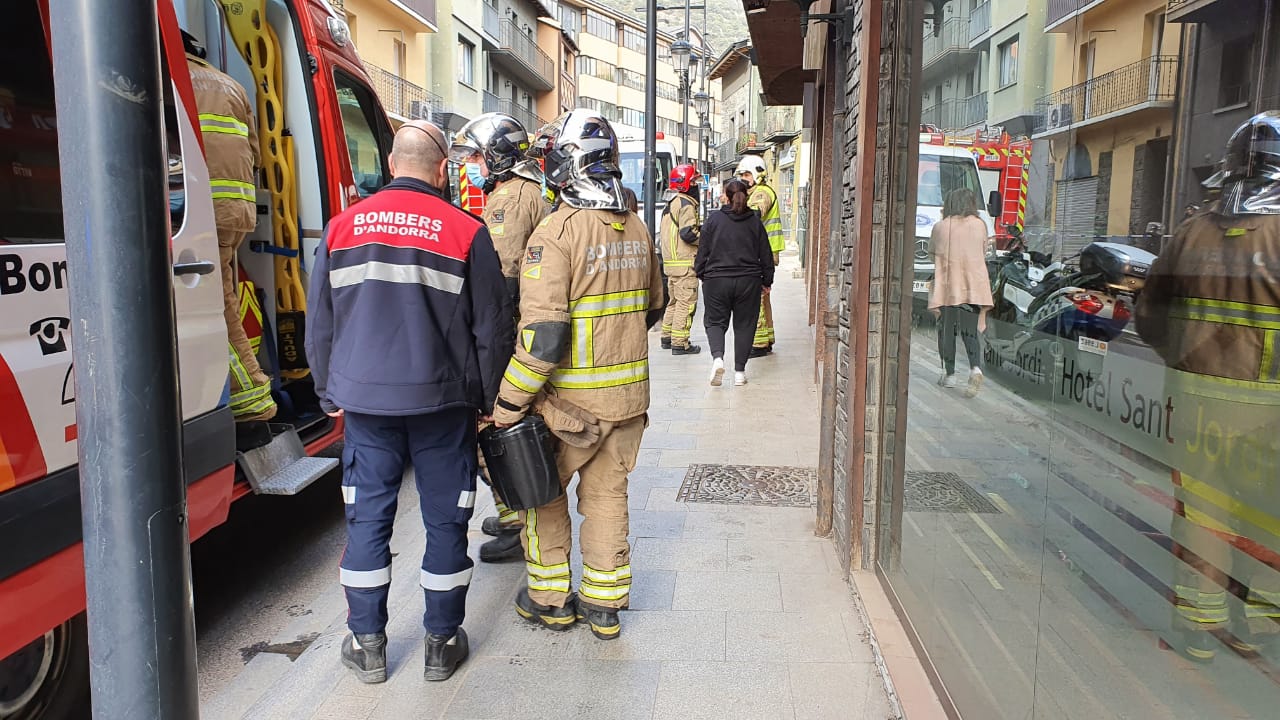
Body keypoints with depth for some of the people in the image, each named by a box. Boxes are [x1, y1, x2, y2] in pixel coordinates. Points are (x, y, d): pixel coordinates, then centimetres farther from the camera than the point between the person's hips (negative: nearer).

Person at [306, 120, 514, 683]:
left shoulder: (343, 227, 3)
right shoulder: (466, 231, -6)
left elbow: (319, 325, 9)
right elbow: (492, 329, -3)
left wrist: (329, 394, 19)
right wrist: (488, 399, 9)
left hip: (364, 400, 3)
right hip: (442, 403, -2)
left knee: (367, 517, 12)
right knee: (444, 520, 9)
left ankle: (367, 646, 22)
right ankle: (442, 644, 20)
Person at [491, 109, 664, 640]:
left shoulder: (556, 232, -18)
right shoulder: (637, 229, 5)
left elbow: (542, 335, -24)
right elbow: (653, 307, 18)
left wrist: (507, 406, -18)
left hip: (571, 398, -6)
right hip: (629, 395, 6)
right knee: (608, 494, 16)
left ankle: (550, 597, 25)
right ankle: (605, 605, 26)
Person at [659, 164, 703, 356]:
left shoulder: (671, 203, 18)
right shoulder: (686, 204, -12)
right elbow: (688, 233, -21)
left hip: (670, 261, 10)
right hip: (684, 262, -10)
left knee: (675, 300, 19)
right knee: (686, 302, -6)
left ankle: (667, 337, 25)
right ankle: (680, 343, -6)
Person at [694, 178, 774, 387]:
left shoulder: (714, 219, -2)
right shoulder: (755, 221, 3)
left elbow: (703, 251, 0)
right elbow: (766, 254, 6)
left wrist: (702, 275, 14)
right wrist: (767, 282, 16)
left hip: (716, 280, -1)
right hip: (748, 281, 1)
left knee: (715, 321, 11)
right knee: (744, 324, 11)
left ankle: (717, 357, -14)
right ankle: (739, 371, 12)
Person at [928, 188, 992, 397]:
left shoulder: (940, 226, -2)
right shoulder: (980, 225, 4)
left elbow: (932, 249, 13)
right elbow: (983, 254, 15)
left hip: (947, 285, -1)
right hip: (974, 286, 2)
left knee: (947, 330, 9)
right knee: (970, 331, 5)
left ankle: (949, 374, 12)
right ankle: (975, 368, -17)